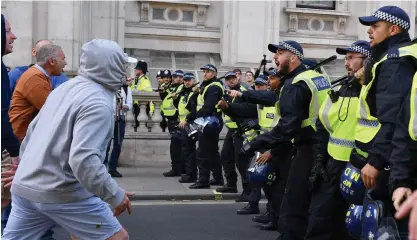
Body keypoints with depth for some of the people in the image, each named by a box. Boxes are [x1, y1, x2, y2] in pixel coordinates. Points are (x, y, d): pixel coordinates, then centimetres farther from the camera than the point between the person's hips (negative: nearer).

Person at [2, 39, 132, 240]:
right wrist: (116, 195, -19)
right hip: (62, 193, -8)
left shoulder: (66, 87, 11)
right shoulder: (98, 102, -16)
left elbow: (32, 131, 19)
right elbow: (83, 159, -27)